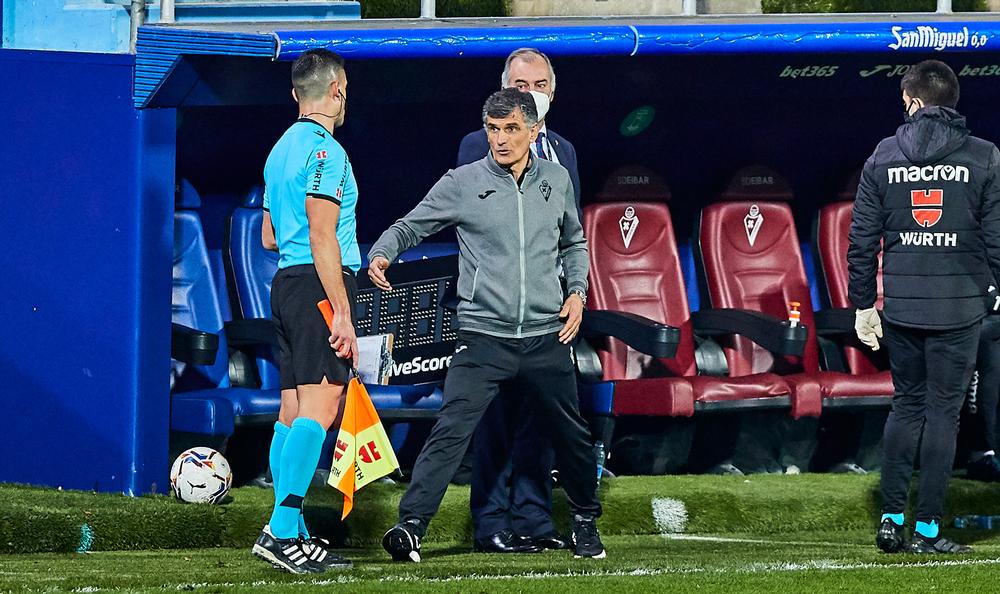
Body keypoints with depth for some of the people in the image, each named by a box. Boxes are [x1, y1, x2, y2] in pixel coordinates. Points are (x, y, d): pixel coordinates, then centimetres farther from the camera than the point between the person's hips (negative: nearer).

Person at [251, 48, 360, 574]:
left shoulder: (282, 149, 18)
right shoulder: (325, 151, -11)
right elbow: (322, 237, -17)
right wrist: (343, 314, -19)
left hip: (285, 283, 10)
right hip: (320, 286, -10)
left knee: (293, 410, 8)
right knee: (319, 408, -14)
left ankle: (291, 533, 7)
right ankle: (281, 531, -23)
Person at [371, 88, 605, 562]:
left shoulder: (556, 181, 8)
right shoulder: (462, 184, -2)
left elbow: (574, 242, 23)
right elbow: (410, 226, 2)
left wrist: (577, 292, 9)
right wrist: (382, 253, -18)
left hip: (546, 337, 3)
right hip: (483, 335, -3)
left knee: (570, 435, 13)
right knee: (451, 429, -16)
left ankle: (585, 520, 35)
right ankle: (410, 526, -21)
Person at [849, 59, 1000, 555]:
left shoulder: (883, 157, 3)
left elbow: (862, 238, 5)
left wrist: (863, 304, 12)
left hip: (900, 306, 2)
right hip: (959, 306, -2)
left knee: (905, 406, 16)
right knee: (942, 412, 2)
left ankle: (891, 518, 10)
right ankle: (927, 529, 2)